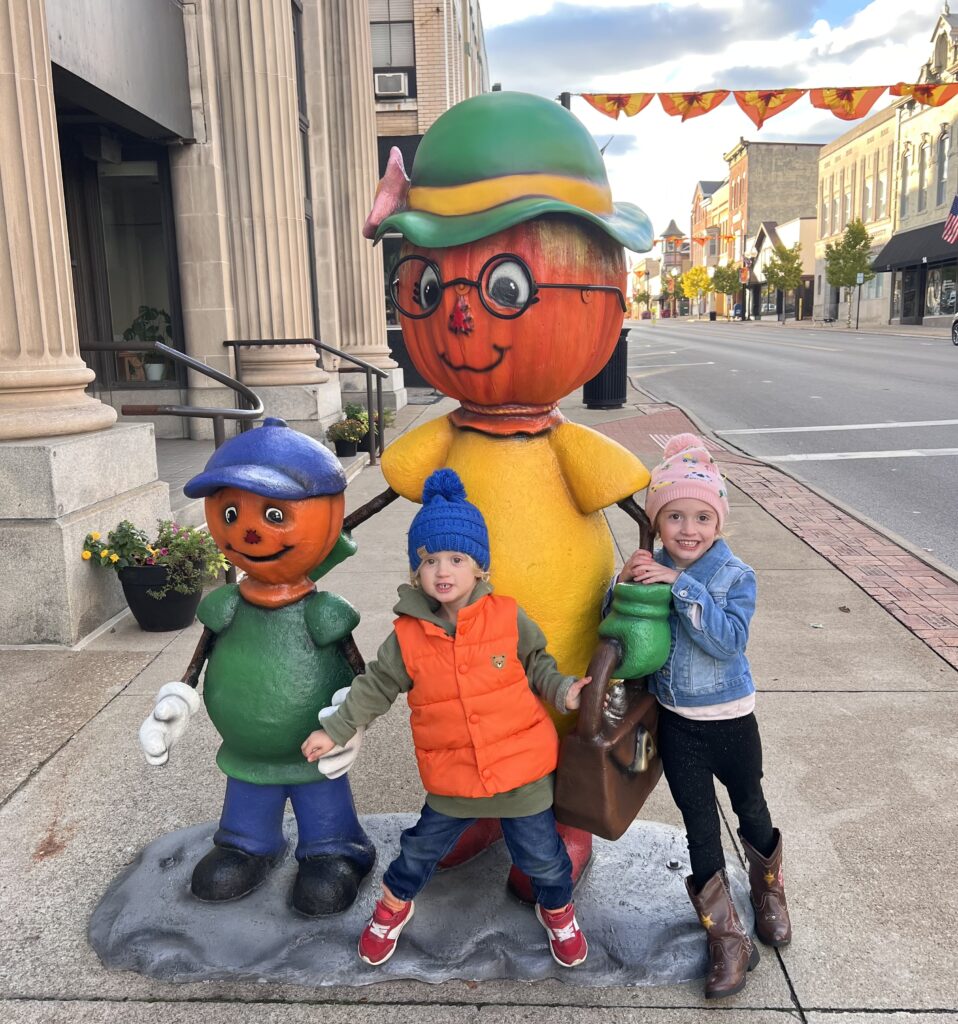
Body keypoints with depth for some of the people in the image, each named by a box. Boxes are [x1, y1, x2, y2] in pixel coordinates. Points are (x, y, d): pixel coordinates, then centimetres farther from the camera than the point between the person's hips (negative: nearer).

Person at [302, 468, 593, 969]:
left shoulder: (508, 618, -11)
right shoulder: (408, 636, -10)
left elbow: (536, 665, 4)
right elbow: (376, 686, 3)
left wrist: (563, 690, -12)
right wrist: (335, 729, 4)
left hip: (521, 770, 0)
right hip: (452, 777, 1)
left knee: (542, 855, 15)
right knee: (422, 848, 19)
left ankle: (557, 910, 47)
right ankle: (394, 904, 50)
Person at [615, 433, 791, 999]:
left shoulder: (737, 576, -16)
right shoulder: (651, 571, -7)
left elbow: (728, 640, -30)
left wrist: (681, 586, -36)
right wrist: (624, 587, -20)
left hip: (730, 718, -2)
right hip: (677, 722, 2)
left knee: (751, 809, 19)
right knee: (701, 824, 8)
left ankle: (769, 889, 49)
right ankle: (728, 937, 21)